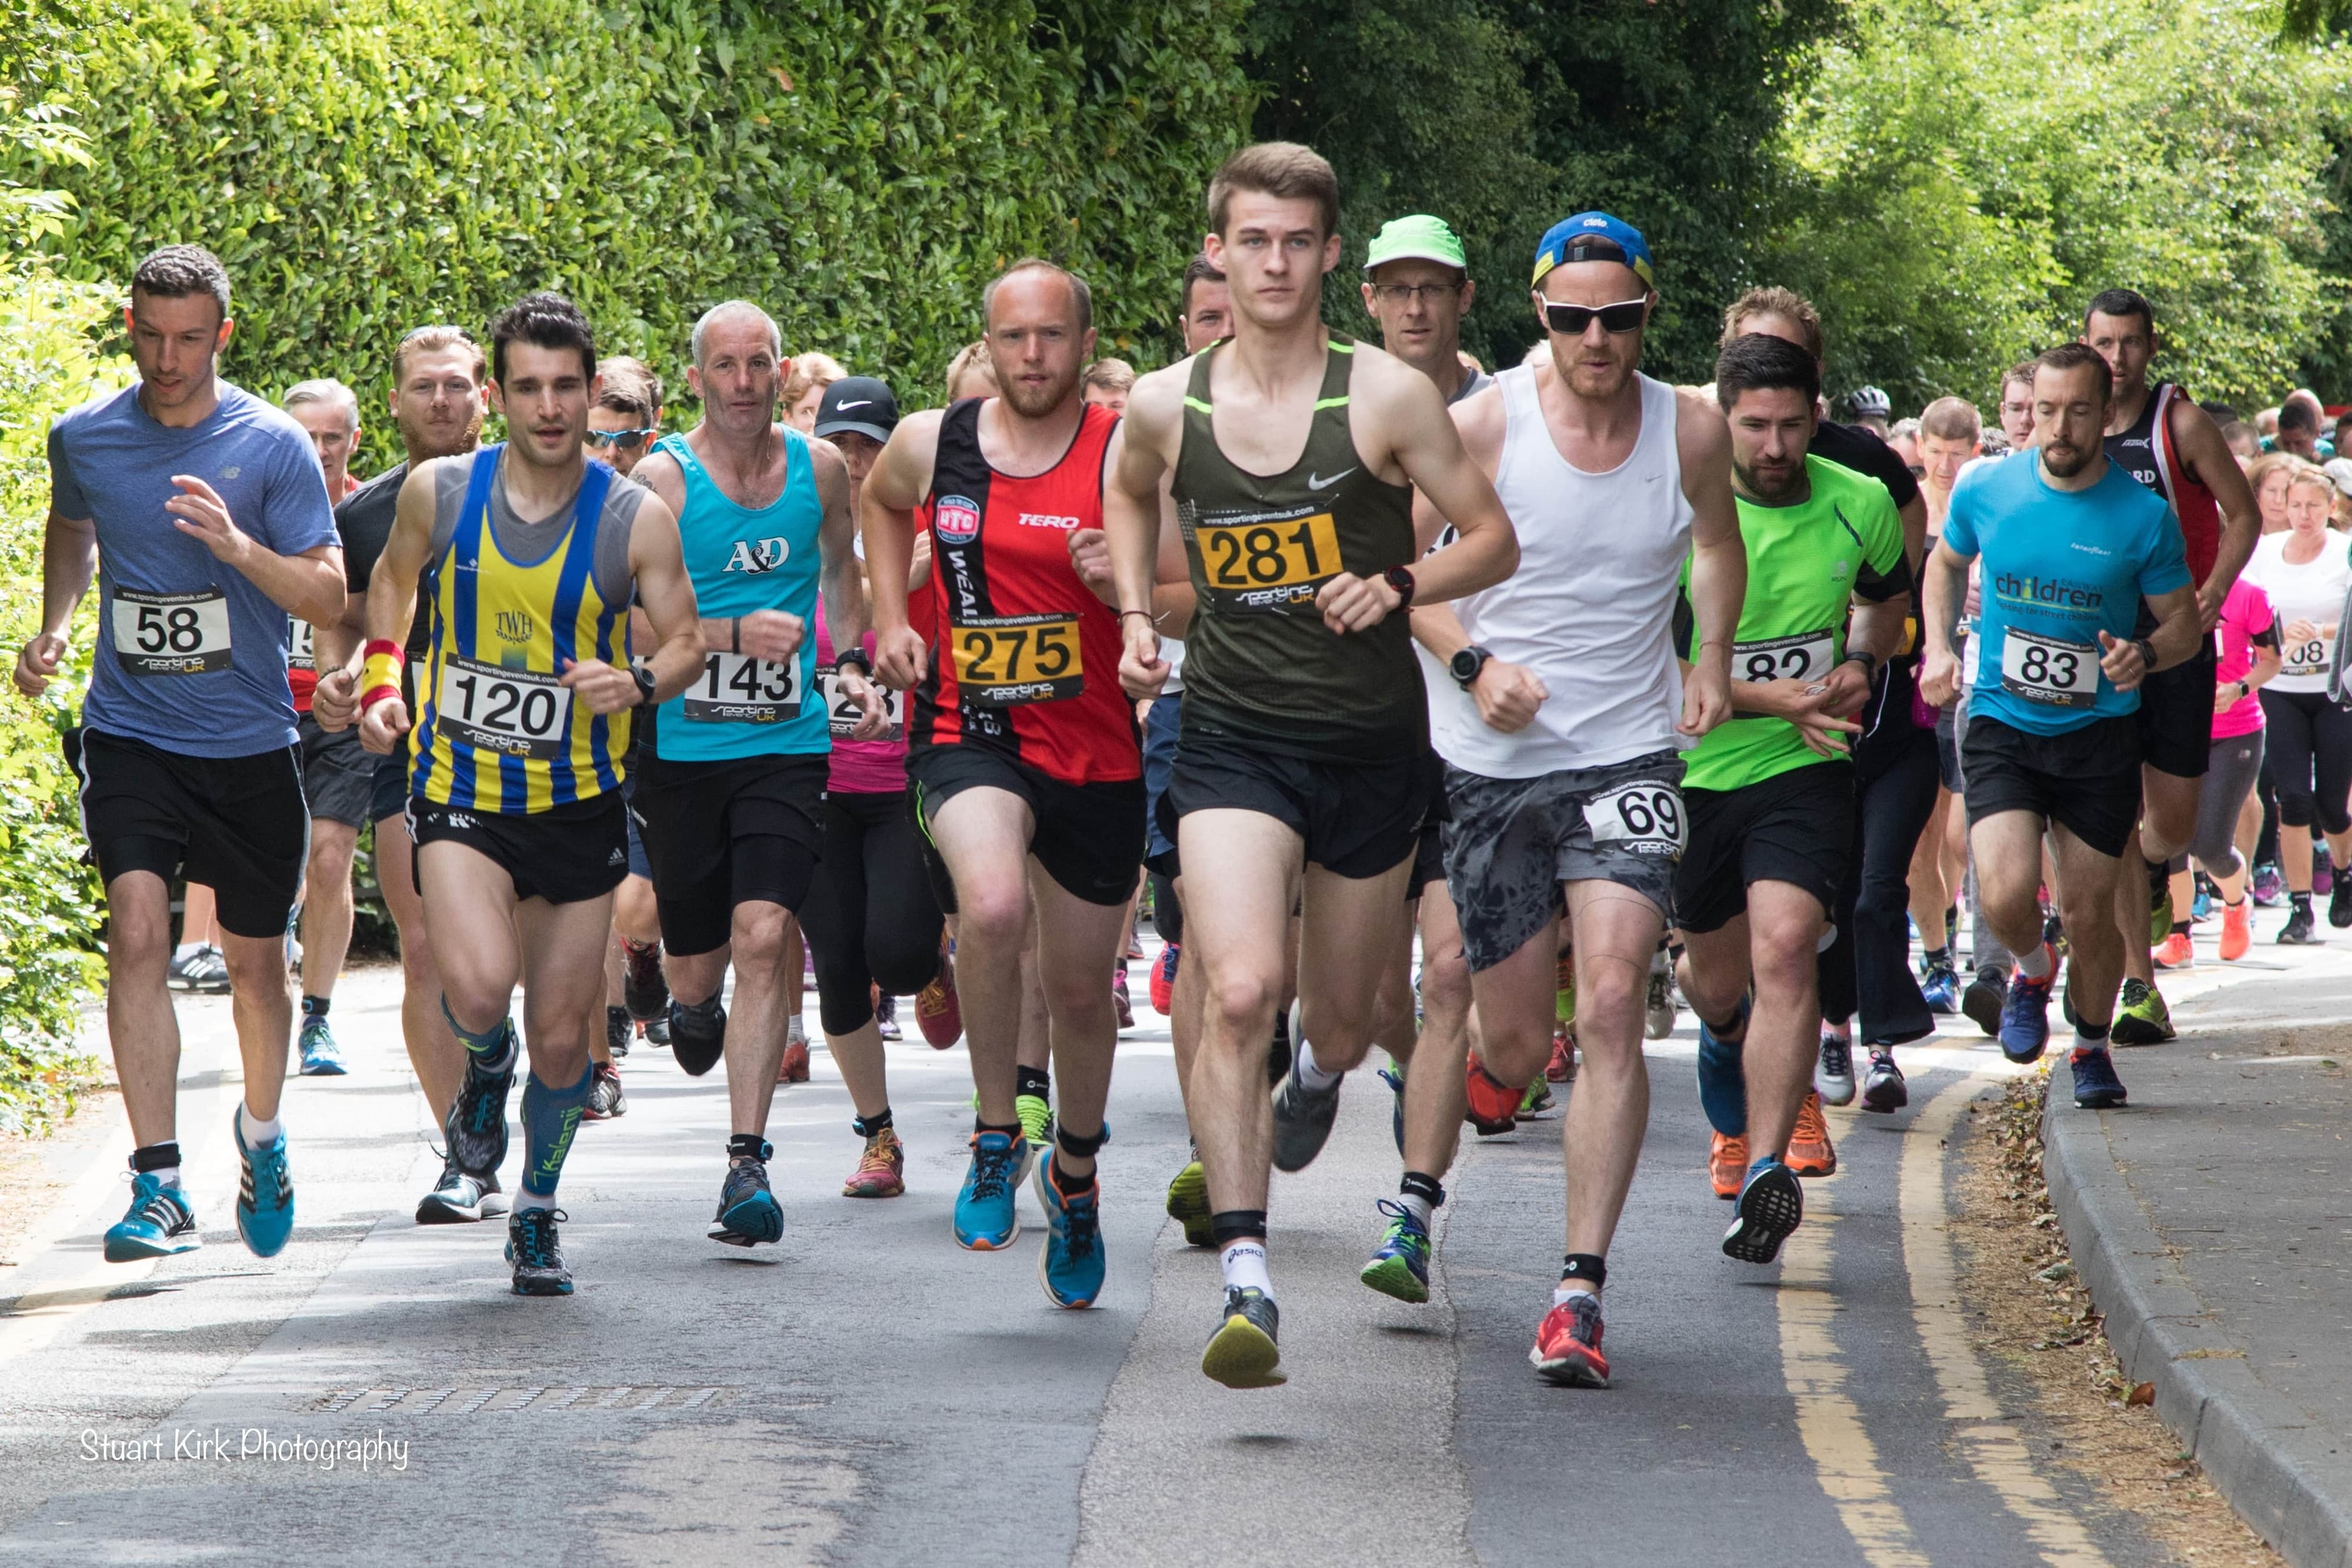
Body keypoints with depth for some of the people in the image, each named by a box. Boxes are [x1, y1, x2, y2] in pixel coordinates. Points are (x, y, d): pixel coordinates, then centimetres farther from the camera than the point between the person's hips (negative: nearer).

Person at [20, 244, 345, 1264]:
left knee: (254, 960, 10)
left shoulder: (273, 446, -7)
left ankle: (261, 1134, 40)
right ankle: (159, 1188, -19)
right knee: (137, 930, -18)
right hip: (129, 735, 0)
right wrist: (54, 628, 8)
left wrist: (236, 545, -25)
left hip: (250, 742, 0)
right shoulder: (83, 437, 0)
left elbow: (329, 598, -9)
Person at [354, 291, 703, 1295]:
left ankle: (538, 1211, 33)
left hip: (579, 803, 1)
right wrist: (381, 680, 2)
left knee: (561, 1036, 8)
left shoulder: (636, 520, -9)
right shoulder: (438, 493, -5)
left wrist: (640, 683, -24)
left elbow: (686, 643, -2)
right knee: (478, 990, -25)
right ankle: (485, 1066, 12)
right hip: (460, 795, -1)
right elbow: (393, 578, 16)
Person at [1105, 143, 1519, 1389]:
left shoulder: (1387, 397, -8)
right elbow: (1128, 494, 23)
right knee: (1238, 993, -21)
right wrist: (1136, 616, 9)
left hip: (1372, 745, 0)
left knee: (1341, 1020, 15)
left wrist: (1400, 585, -18)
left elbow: (1495, 540, 0)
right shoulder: (1164, 407, -1)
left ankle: (1317, 1071, 55)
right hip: (1232, 737, 0)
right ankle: (1244, 1281, -23)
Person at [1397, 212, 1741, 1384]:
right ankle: (1420, 1171, 42)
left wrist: (1711, 661, 7)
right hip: (1493, 762, -1)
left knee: (1611, 1006, -18)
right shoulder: (1485, 425, -8)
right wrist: (1470, 661, -16)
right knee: (1515, 1044, 5)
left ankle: (1580, 1289, -16)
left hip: (1629, 754, 1)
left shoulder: (1692, 432, -1)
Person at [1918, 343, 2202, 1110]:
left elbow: (2185, 623, 2)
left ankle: (2092, 1043, 33)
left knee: (2088, 910, 5)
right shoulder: (1984, 490, -3)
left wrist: (2146, 655, -20)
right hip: (2001, 726, 1)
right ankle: (2033, 969, 17)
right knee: (2006, 893, -19)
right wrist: (1938, 646, 4)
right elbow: (1947, 562, 19)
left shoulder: (2143, 515, -9)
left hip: (2099, 732, 0)